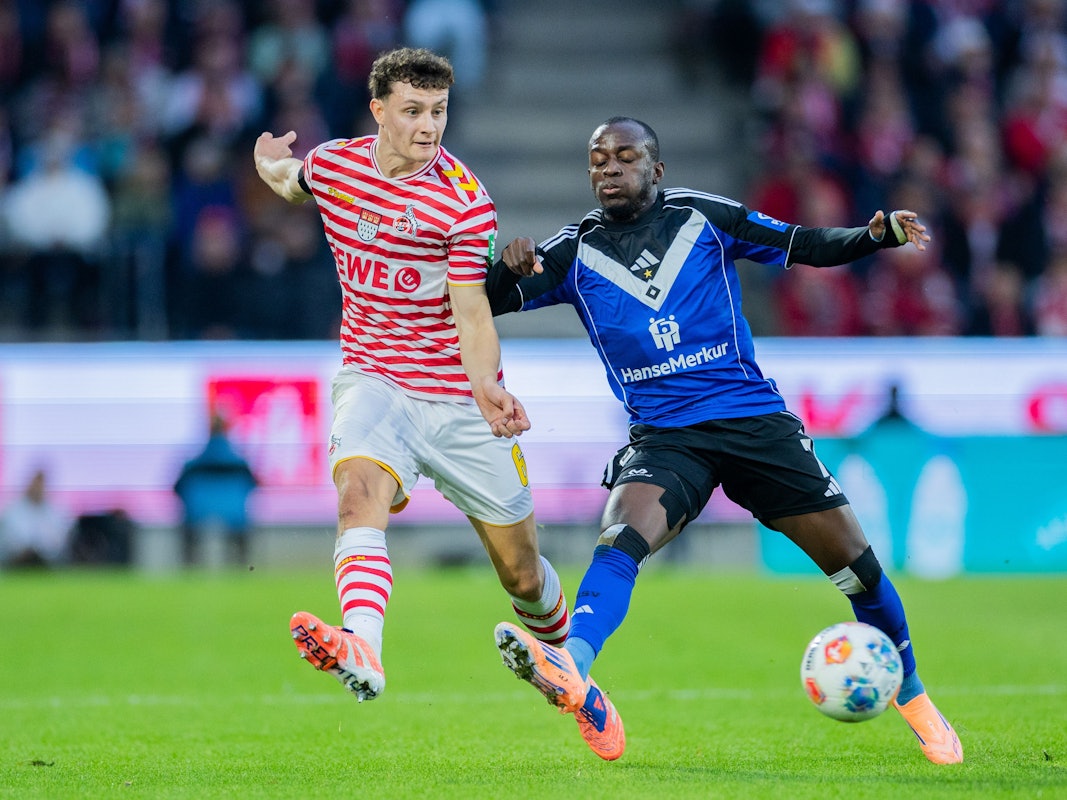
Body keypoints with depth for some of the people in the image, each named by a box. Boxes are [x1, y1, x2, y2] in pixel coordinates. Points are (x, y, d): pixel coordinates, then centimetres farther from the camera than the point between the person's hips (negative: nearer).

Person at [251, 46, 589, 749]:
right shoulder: (332, 163, -1)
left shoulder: (464, 199, -13)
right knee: (360, 493, -31)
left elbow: (473, 314, -16)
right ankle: (363, 653, -53)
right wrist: (270, 165, 2)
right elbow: (291, 183, 25)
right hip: (373, 379, 2)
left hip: (457, 395, -1)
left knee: (521, 571, 7)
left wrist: (485, 381, -34)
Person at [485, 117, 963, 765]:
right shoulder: (576, 252, 5)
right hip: (663, 437, 0)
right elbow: (484, 302, 1)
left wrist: (877, 235, -13)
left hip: (753, 417, 0)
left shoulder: (703, 218, 3)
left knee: (852, 560, 0)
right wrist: (509, 268, -22)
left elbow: (808, 246, 5)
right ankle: (570, 672, -52)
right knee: (621, 536, -30)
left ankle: (912, 697, 22)